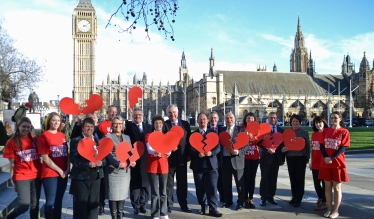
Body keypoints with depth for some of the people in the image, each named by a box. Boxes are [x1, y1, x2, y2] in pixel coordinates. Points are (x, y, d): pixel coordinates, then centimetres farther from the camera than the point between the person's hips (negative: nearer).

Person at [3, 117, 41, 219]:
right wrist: (12, 180, 0)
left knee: (35, 204, 9)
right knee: (24, 205, -7)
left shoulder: (34, 139, 4)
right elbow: (12, 163, -1)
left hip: (36, 175, 3)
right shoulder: (12, 142, -4)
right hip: (21, 177, -3)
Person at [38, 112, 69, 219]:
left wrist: (67, 169, -3)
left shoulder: (62, 135, 10)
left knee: (59, 201, 13)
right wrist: (59, 171, -10)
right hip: (50, 174, -5)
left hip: (63, 173, 5)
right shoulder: (44, 136, -7)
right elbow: (45, 158, -11)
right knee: (50, 202, -1)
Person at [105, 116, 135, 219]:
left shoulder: (127, 137, 16)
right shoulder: (108, 137, -1)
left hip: (125, 170, 5)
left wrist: (132, 161, -8)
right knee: (113, 195, 0)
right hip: (113, 170, -5)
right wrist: (117, 163, -26)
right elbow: (107, 153, -12)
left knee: (122, 194, 10)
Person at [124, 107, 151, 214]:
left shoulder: (149, 127, 12)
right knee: (135, 184, 4)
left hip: (146, 159, 4)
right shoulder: (128, 126, -1)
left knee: (145, 183, 11)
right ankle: (136, 206, 16)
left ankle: (143, 204, 23)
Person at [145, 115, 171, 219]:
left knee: (163, 192, 8)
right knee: (155, 192, -2)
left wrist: (168, 152, -23)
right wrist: (155, 152, -37)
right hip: (152, 167, -3)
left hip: (163, 166, 3)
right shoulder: (149, 135, 0)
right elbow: (149, 149, -15)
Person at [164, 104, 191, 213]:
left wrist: (189, 154, -1)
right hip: (169, 158, -2)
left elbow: (189, 140, 7)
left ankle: (183, 204, 24)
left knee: (182, 183, 12)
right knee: (169, 183, 7)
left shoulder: (185, 124, 6)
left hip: (182, 158, 3)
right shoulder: (164, 125, -3)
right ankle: (168, 204, 19)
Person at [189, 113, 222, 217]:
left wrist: (211, 153, -18)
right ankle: (202, 207, 22)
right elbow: (190, 149, 0)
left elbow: (218, 147, 1)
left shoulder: (213, 132, 9)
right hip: (198, 165, 1)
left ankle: (213, 209, 2)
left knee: (212, 187, -3)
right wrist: (197, 154, -18)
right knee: (200, 188, 8)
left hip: (211, 164, -1)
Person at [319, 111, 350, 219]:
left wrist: (331, 158, -18)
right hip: (326, 163, 4)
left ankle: (336, 210, 13)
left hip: (338, 163, -3)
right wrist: (326, 158, -13)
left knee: (337, 187, 4)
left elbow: (343, 148, -10)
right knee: (327, 186, 8)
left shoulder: (344, 132, -3)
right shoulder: (325, 131, 8)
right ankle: (329, 209, 18)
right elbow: (322, 145, 3)